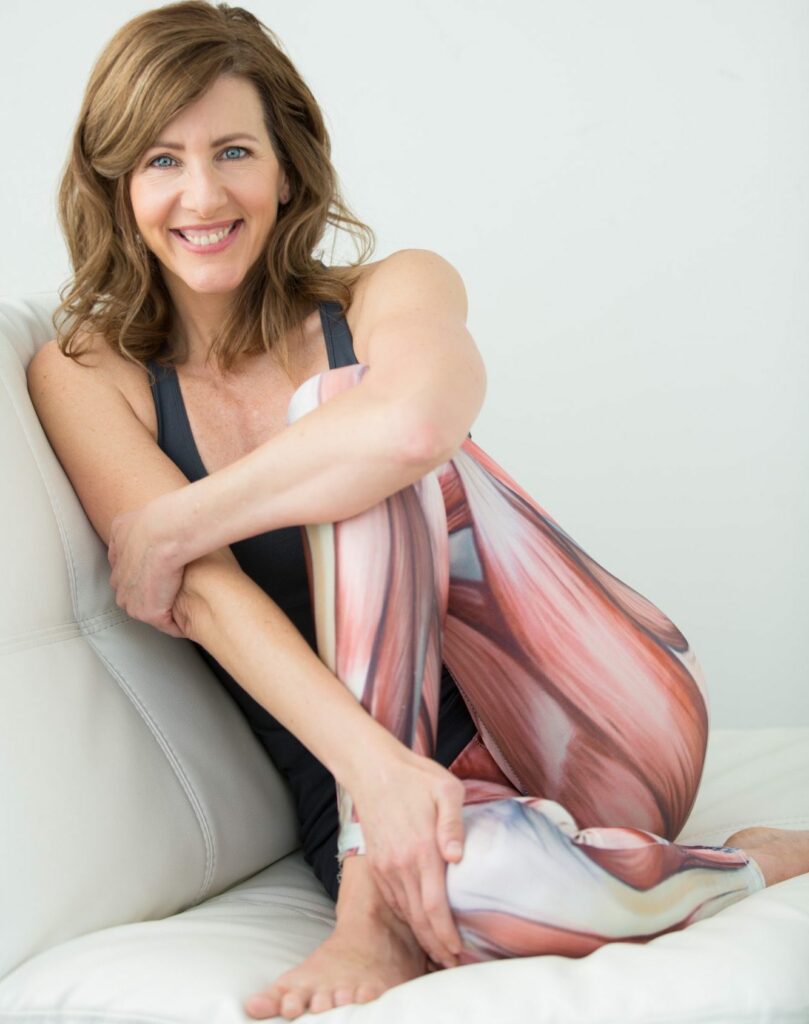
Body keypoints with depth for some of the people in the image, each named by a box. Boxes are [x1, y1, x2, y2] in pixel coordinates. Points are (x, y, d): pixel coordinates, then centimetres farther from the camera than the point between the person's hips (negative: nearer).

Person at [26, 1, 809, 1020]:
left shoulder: (396, 290, 1)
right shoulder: (83, 376, 4)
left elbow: (413, 424, -27)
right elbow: (210, 597, -13)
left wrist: (170, 532, -18)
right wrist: (375, 762, -29)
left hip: (607, 726, 1)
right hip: (355, 789, 0)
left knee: (342, 400, -23)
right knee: (477, 878, -39)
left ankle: (385, 908, -21)